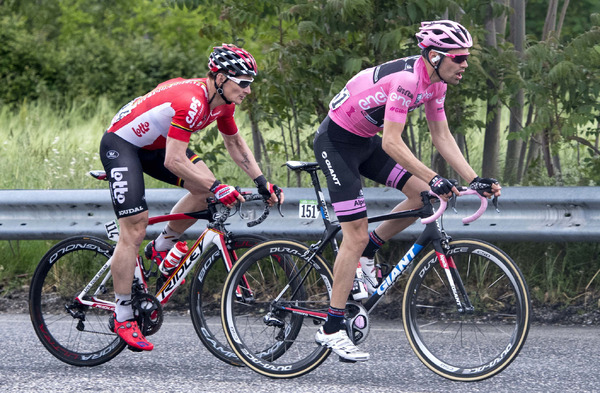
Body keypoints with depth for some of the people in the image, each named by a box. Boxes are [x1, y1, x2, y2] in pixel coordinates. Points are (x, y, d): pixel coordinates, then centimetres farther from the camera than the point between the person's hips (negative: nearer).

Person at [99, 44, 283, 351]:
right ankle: (123, 317, -7)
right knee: (134, 230, -14)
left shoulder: (223, 102, -5)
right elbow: (174, 162, -36)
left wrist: (261, 182, 3)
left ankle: (161, 249, 10)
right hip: (120, 144, -9)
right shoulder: (190, 102, -33)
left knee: (205, 189, -9)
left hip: (155, 144, 9)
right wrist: (218, 188, -34)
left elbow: (234, 143, 12)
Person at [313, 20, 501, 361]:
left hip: (364, 141, 9)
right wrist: (435, 179, -38)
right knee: (357, 235, -10)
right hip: (336, 142, -9)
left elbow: (442, 137, 4)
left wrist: (475, 179, -5)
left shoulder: (435, 83, -1)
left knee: (423, 195, -4)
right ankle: (332, 330, -5)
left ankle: (367, 254, 12)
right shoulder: (407, 80, -30)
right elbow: (392, 143, -34)